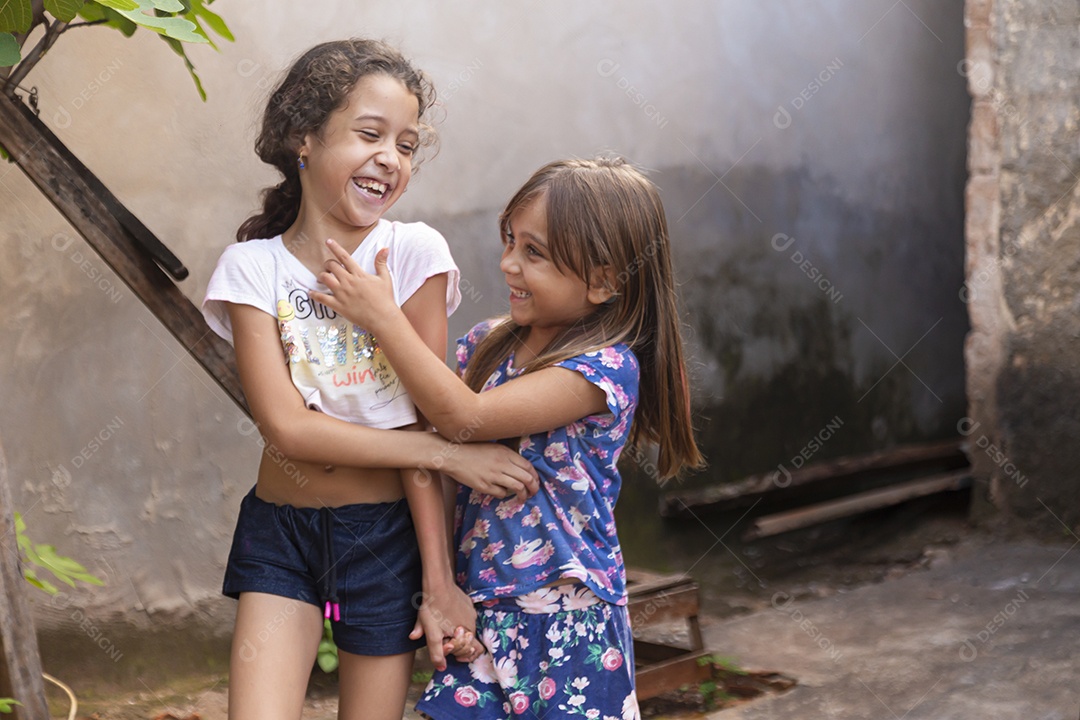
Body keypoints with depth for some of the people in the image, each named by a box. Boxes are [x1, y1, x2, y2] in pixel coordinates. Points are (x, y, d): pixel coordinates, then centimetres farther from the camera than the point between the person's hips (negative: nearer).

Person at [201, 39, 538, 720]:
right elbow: (286, 427, -14)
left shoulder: (414, 252, -7)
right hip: (280, 534, 1)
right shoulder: (252, 267, -4)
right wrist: (452, 452, -20)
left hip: (387, 534, -1)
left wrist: (438, 580, -13)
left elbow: (421, 421, -10)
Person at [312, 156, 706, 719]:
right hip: (477, 606, 6)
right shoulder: (488, 343, 6)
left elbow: (466, 417, -22)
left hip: (564, 618, -5)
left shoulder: (604, 367, -16)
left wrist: (383, 316, -17)